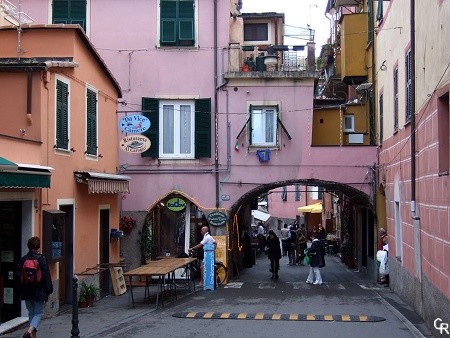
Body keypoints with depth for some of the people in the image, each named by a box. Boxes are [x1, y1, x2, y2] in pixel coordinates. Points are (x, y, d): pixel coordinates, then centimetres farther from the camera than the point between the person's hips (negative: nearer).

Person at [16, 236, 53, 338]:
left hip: (27, 292, 4)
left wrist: (21, 290, 13)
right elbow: (46, 276, -10)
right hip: (39, 292, -4)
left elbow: (18, 276, 3)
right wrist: (48, 291, -2)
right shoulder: (41, 259, -10)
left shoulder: (23, 259, 0)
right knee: (38, 313, 5)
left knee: (31, 313, 17)